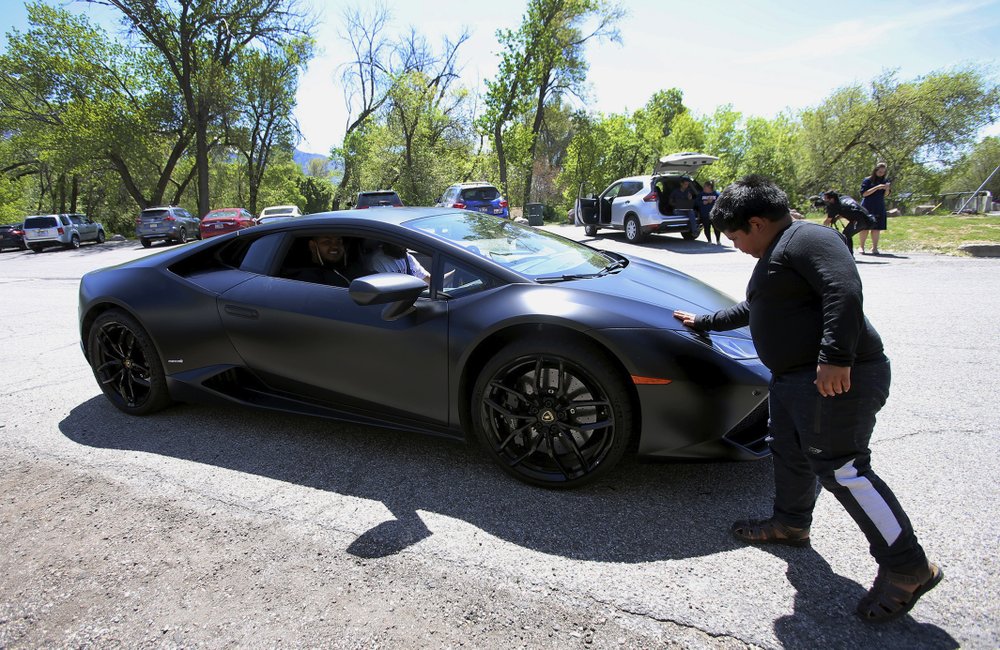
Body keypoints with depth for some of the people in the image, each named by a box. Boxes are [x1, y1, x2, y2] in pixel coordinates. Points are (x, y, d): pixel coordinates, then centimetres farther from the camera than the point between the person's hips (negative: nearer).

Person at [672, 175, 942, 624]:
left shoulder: (807, 238, -11)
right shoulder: (775, 256, 22)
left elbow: (845, 290, -25)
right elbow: (754, 309, 36)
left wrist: (835, 358, -32)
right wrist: (705, 322, 41)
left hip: (836, 379, -11)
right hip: (793, 378, 11)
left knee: (842, 469, -10)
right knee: (789, 453, 20)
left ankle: (908, 569, 3)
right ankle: (790, 523, 39)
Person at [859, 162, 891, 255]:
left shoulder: (885, 181, 11)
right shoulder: (867, 180, -3)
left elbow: (885, 195, 12)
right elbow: (864, 193, -10)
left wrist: (887, 189, -9)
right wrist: (876, 187, -18)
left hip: (879, 208, 4)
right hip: (867, 208, -4)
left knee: (877, 228, 2)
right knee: (864, 228, -5)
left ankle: (874, 248, 8)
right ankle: (862, 247, 5)